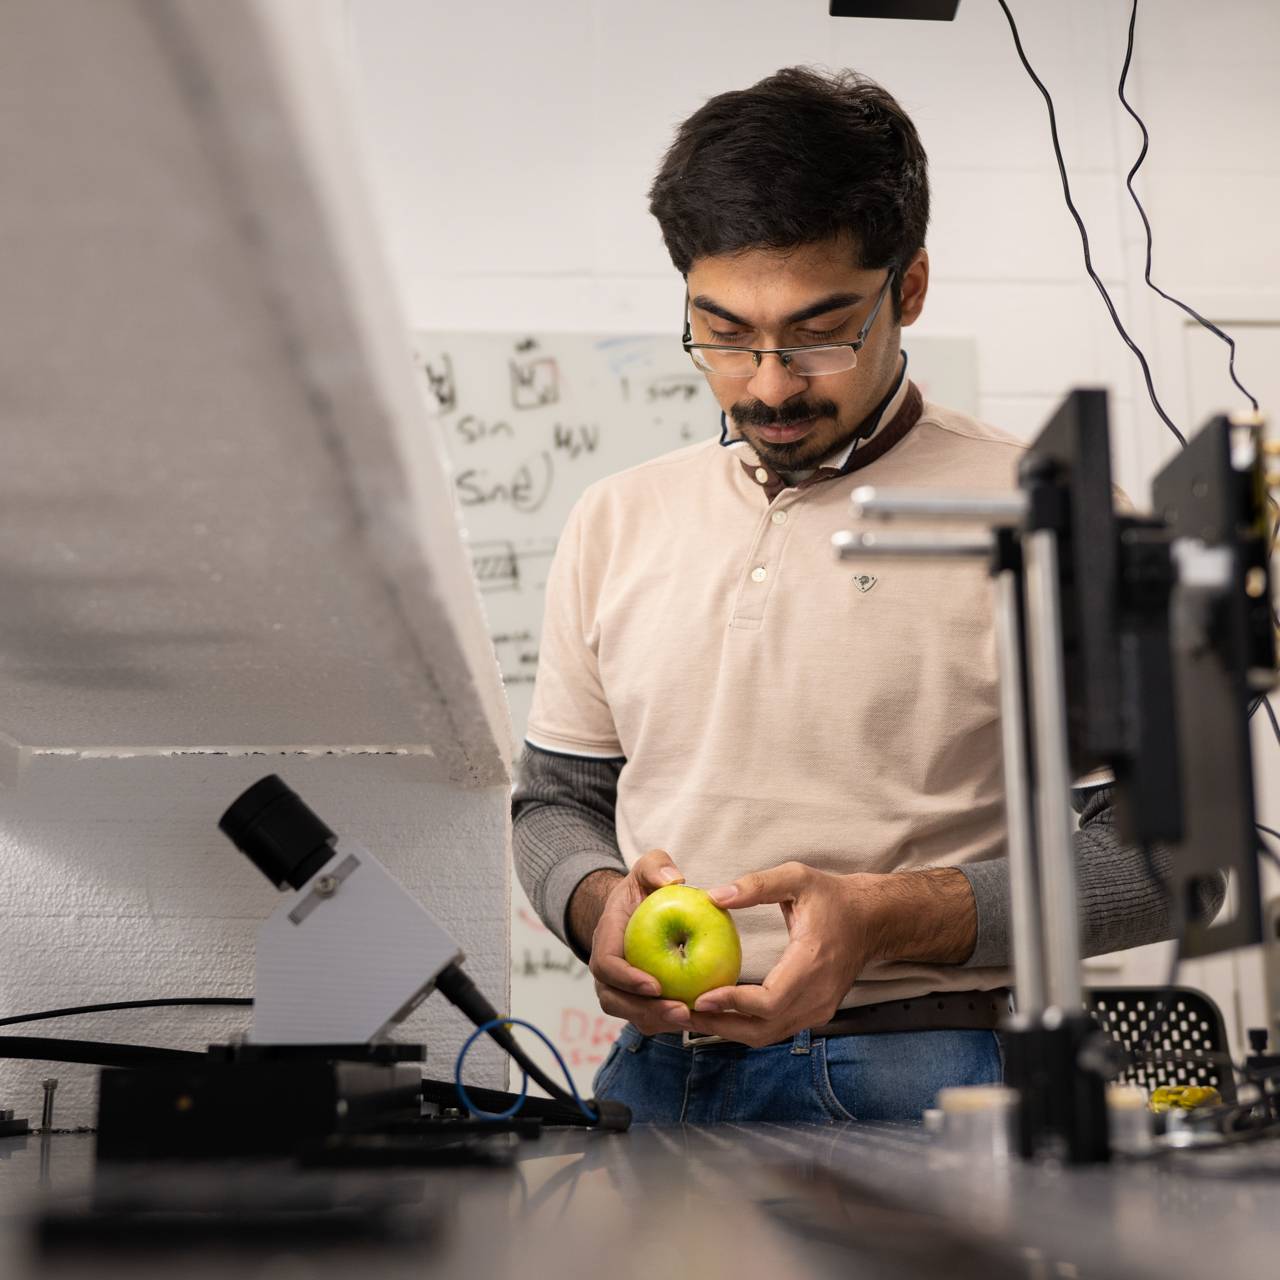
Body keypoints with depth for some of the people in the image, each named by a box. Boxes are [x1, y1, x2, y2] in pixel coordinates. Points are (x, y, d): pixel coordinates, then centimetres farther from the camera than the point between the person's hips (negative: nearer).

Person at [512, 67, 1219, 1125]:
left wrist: (891, 917, -14)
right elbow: (555, 799, 21)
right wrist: (598, 900, -2)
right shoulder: (616, 522, 14)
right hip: (655, 1072, 4)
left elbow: (1158, 844, -1)